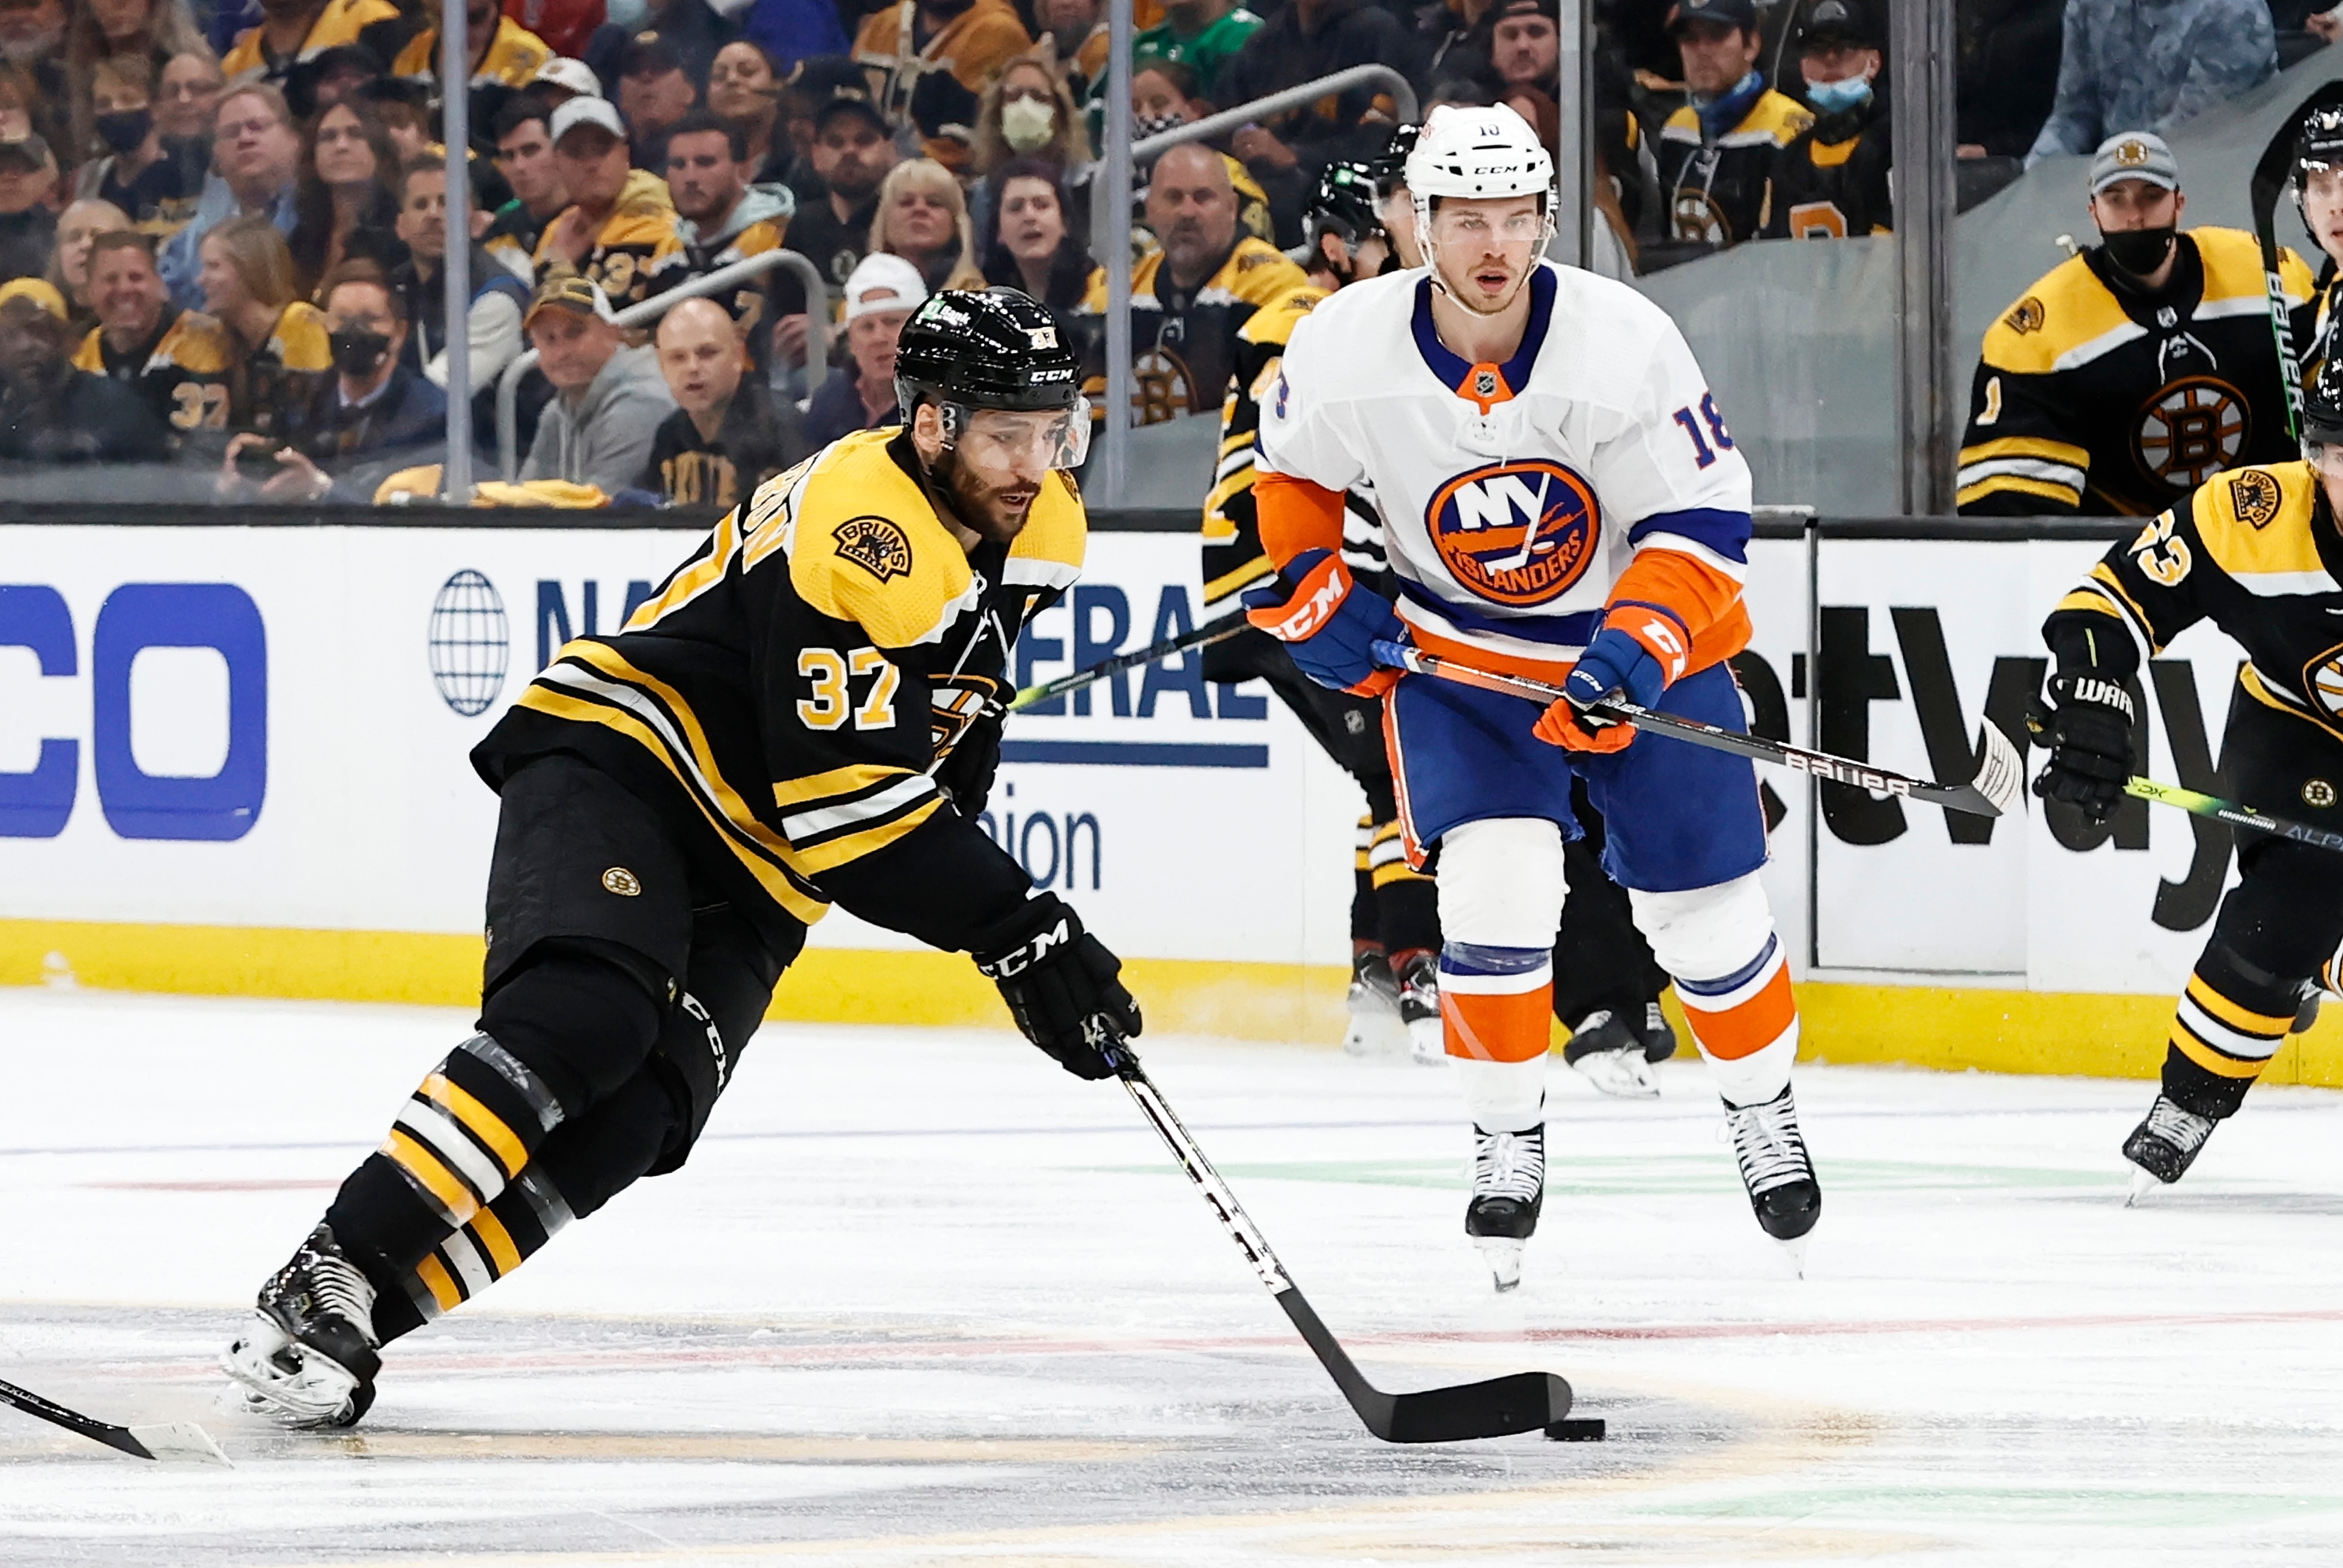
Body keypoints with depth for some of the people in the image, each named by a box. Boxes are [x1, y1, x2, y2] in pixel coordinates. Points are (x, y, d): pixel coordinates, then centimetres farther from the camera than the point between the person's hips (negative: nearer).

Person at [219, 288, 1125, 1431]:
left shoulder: (1030, 529, 5)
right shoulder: (860, 529, -24)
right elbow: (847, 798, -29)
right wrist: (1018, 931, -28)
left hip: (744, 880, 8)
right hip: (615, 769, -8)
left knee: (629, 1120, -17)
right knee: (584, 1021, -34)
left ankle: (372, 1305, -21)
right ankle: (327, 1279, -36)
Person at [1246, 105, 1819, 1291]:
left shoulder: (1626, 346, -25)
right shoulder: (1345, 349, -19)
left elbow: (1700, 524, -21)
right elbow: (1283, 470, 3)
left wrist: (1635, 648, -34)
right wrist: (1310, 595, -6)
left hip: (1637, 636, 0)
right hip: (1455, 648, 0)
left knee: (1704, 904, 4)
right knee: (1494, 885, -18)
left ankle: (1762, 1106, 32)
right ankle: (1508, 1140, 2)